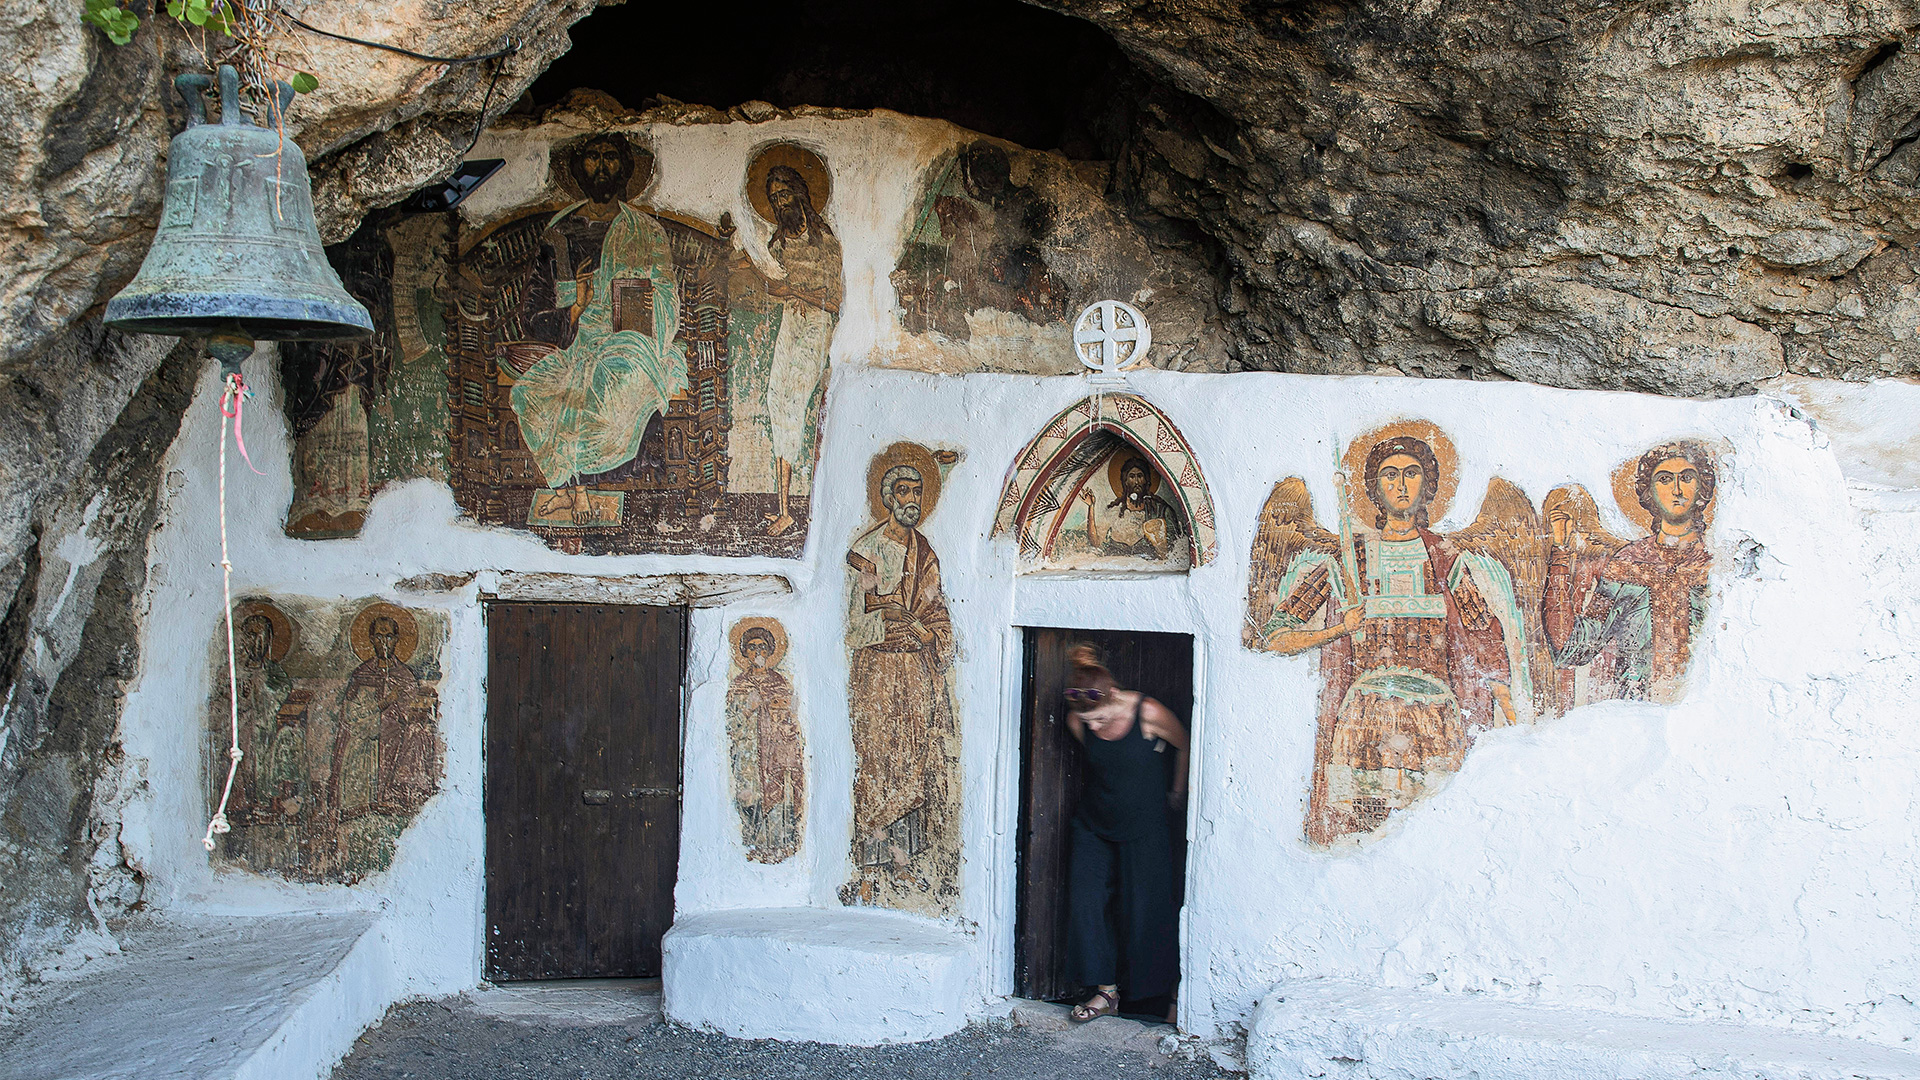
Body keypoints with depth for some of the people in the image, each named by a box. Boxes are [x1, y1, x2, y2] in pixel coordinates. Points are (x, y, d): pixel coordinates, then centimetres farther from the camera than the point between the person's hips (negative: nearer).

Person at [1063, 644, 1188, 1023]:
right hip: (1095, 822, 4)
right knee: (1086, 902, -1)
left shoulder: (1149, 713, -23)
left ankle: (1155, 990, 23)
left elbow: (1184, 746, -4)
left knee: (1144, 909, 3)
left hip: (1145, 826, -4)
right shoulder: (1078, 721, -11)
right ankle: (1106, 990, 11)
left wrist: (1177, 793, 8)